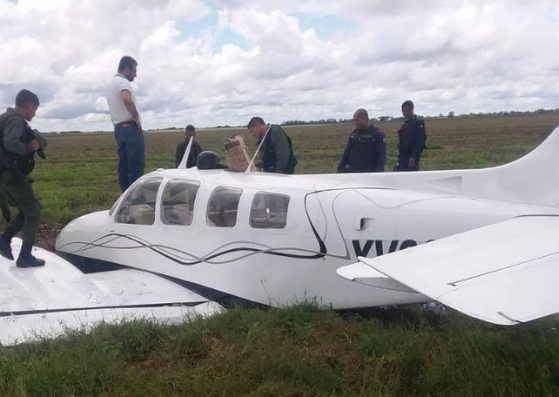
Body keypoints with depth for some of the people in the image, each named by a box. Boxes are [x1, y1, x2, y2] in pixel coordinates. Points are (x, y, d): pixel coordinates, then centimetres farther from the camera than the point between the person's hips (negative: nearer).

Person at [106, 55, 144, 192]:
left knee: (124, 166, 8)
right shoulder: (123, 82, -11)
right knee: (136, 166, -10)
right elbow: (127, 100, -32)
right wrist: (136, 118, -19)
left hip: (119, 128, 10)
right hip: (130, 128, -10)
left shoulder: (112, 83, 21)